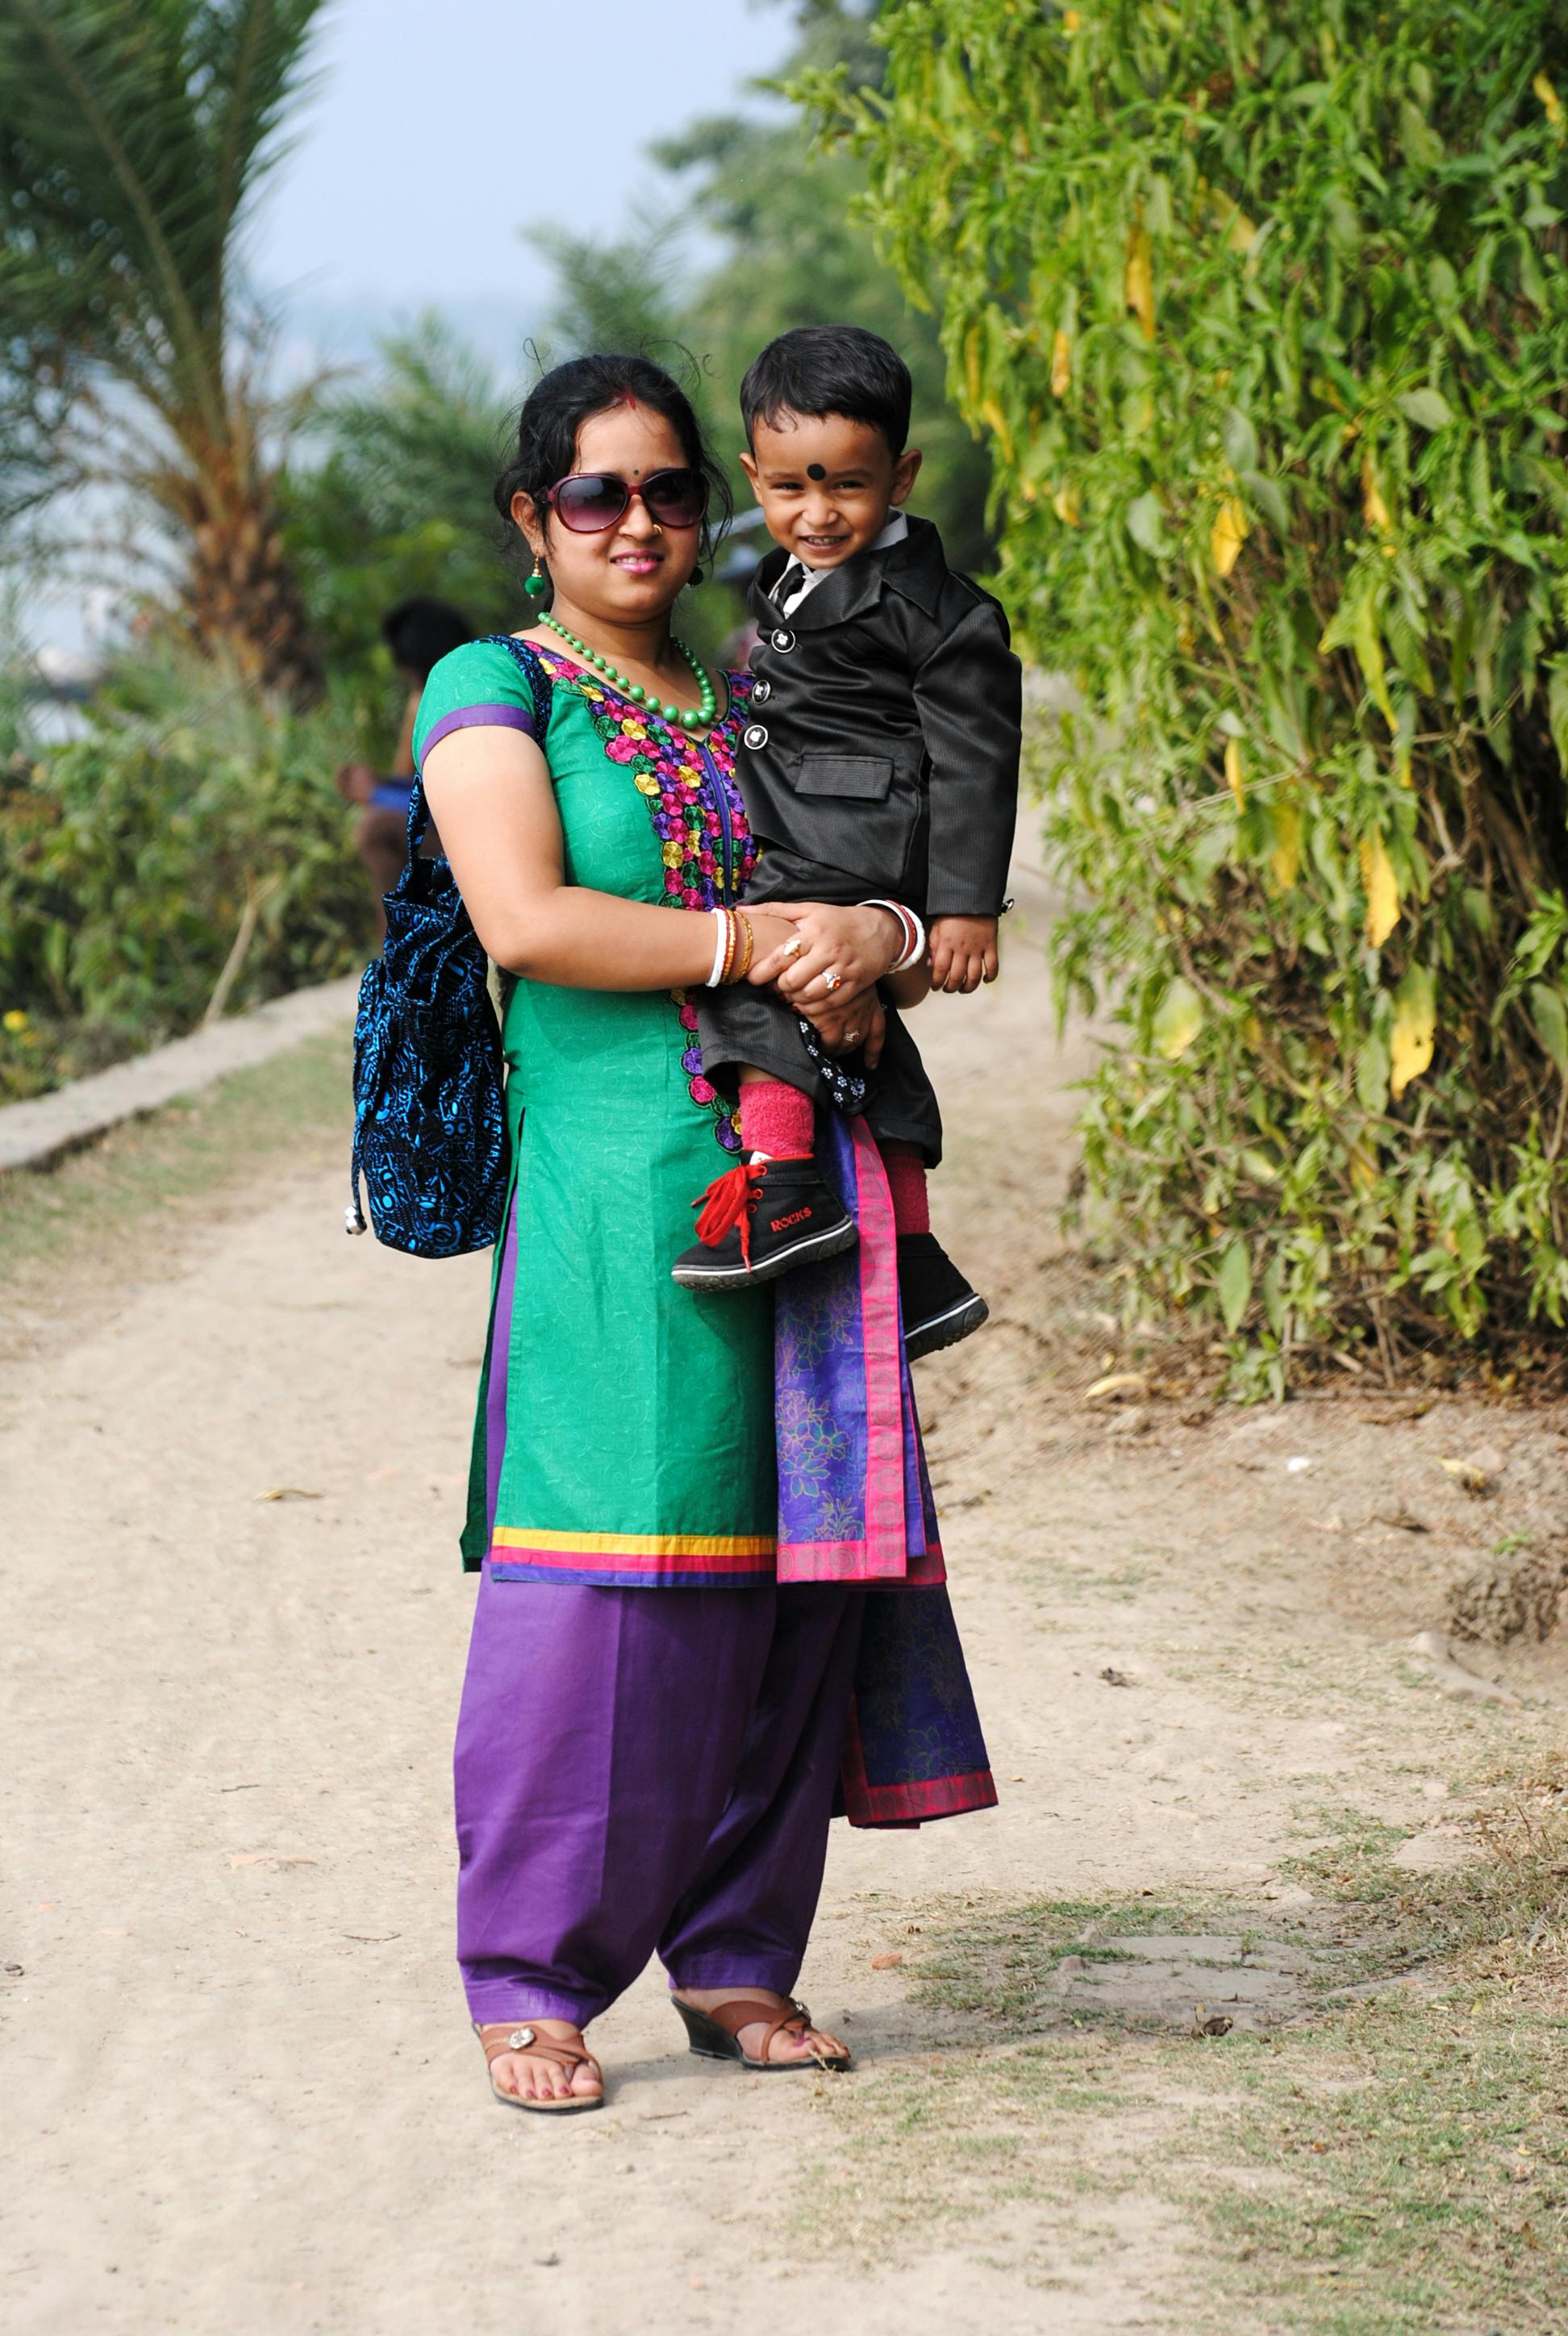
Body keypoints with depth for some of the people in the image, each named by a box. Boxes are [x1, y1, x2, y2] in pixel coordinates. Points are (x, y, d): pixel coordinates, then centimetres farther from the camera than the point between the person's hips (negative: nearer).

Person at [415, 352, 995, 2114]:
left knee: (789, 1553, 4)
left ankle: (734, 1952, 14)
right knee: (609, 1574, -9)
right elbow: (525, 919, -12)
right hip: (617, 1176, -6)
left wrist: (873, 938, -6)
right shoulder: (496, 692, 3)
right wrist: (760, 943, -9)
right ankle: (528, 1977, -1)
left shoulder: (752, 707, 20)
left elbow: (912, 917, 18)